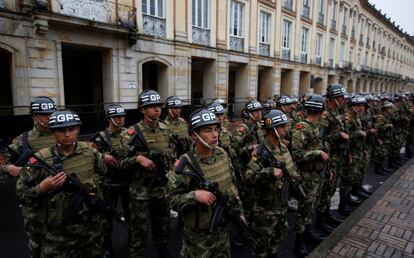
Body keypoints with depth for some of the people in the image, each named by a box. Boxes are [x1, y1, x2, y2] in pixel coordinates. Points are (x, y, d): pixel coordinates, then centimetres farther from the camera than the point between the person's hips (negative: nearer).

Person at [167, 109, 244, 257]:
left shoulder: (222, 155, -4)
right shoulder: (185, 165, -22)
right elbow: (174, 200, -17)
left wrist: (238, 211, 10)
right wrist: (194, 195, -33)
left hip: (223, 229, 6)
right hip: (199, 234, -5)